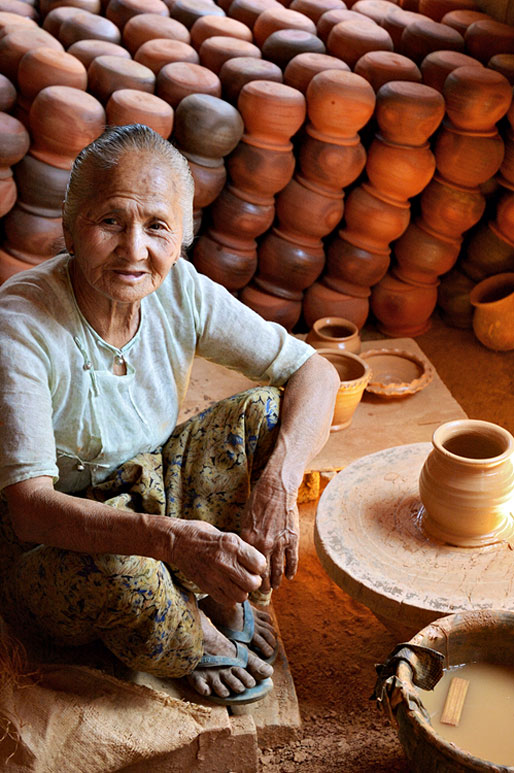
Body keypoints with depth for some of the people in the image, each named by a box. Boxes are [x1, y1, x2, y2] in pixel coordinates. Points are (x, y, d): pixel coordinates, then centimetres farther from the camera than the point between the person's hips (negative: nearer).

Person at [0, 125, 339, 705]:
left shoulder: (180, 292, -13)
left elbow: (315, 373, -10)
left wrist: (278, 483, -29)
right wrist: (172, 540, -49)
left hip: (150, 493, 5)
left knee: (264, 412, -14)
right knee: (120, 566, -38)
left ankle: (225, 603, -3)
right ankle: (195, 643, -3)